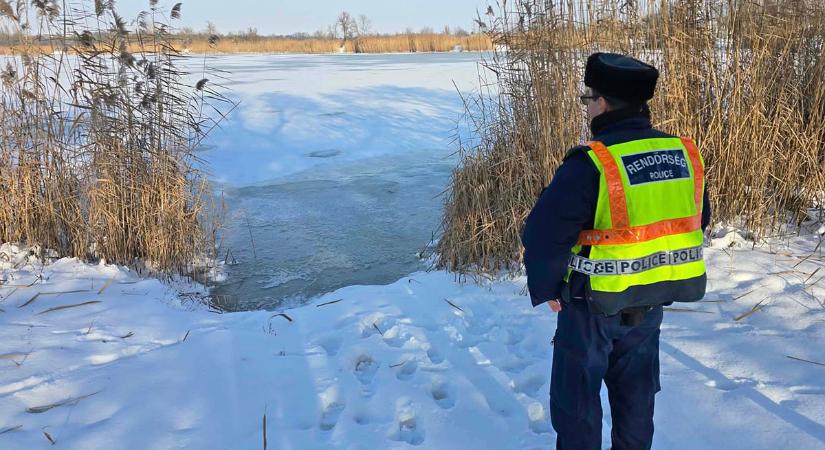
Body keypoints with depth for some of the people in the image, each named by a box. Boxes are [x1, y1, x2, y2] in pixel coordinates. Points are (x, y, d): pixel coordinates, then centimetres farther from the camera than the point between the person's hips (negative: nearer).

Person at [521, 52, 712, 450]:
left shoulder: (591, 165, -24)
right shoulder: (685, 154, -3)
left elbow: (543, 234, -23)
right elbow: (696, 221, 10)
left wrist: (545, 289, -7)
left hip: (595, 304, -6)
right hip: (651, 302, 6)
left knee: (576, 395, 13)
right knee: (636, 392, 24)